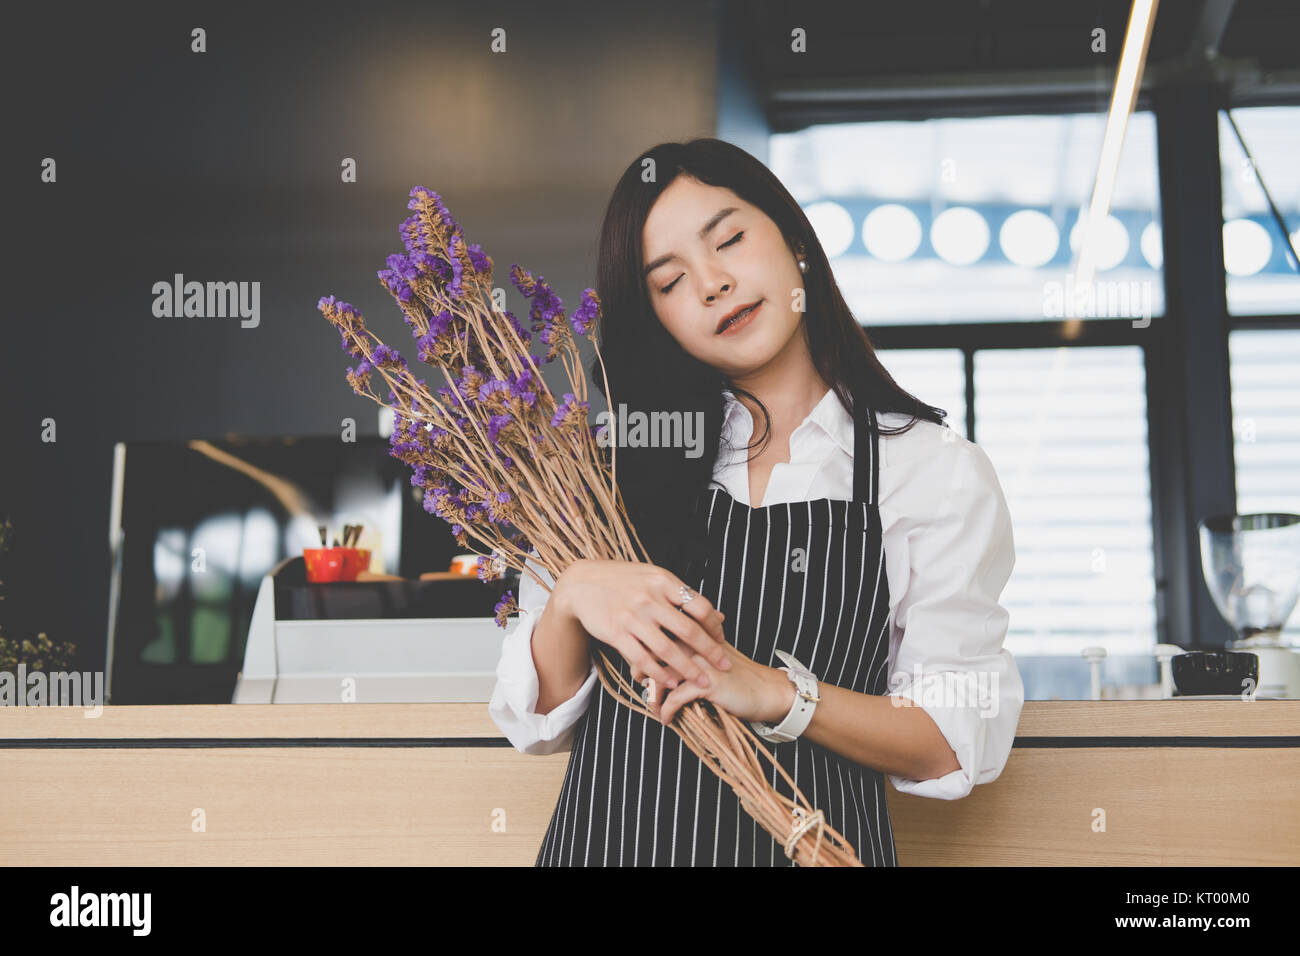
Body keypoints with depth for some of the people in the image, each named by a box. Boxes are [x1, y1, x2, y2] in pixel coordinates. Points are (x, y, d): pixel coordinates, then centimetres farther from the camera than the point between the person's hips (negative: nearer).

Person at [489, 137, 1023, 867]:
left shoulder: (938, 470, -4)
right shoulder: (626, 458, 3)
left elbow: (960, 745, -9)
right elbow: (536, 722, 0)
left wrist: (776, 692, -22)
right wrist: (571, 597, -19)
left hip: (813, 841, -2)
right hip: (604, 839, 2)